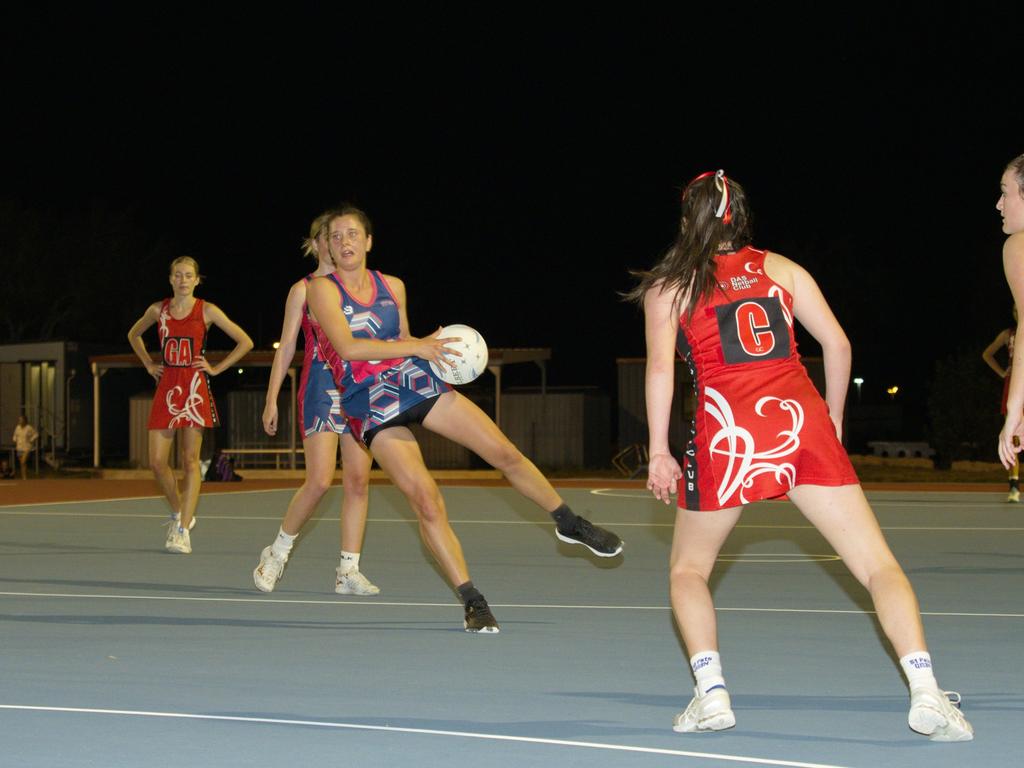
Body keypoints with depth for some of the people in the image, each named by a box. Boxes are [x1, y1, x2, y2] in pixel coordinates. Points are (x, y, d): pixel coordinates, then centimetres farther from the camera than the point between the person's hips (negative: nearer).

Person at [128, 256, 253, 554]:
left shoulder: (207, 311, -1)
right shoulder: (158, 310, 8)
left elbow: (245, 342, 2)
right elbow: (133, 335, 28)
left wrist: (217, 369, -2)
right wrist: (149, 365, 16)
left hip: (194, 387, -3)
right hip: (166, 387, 3)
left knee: (190, 460, -4)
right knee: (157, 461, -2)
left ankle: (183, 531, -4)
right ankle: (177, 514, 22)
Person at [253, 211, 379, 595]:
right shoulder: (304, 289, 4)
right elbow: (286, 347, 4)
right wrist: (272, 399, -1)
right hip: (320, 387, -4)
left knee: (358, 480, -2)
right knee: (319, 480, -13)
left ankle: (348, 571, 2)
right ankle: (277, 553, 6)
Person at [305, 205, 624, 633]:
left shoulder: (392, 287, 10)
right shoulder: (323, 290, -7)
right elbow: (347, 346, -20)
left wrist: (437, 349, 1)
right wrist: (416, 347, -23)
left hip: (417, 382, 5)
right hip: (373, 406, -5)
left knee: (505, 453, 1)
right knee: (426, 501, -15)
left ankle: (569, 524, 23)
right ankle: (472, 602, -7)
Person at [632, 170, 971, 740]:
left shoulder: (667, 286, 11)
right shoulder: (779, 268, 16)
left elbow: (661, 366, -2)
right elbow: (837, 343, 11)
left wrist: (659, 451, -1)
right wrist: (833, 420, 21)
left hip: (726, 433, -1)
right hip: (802, 421, 1)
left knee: (689, 570, 21)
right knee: (879, 565, -1)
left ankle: (712, 694, 4)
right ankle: (926, 695, -18)